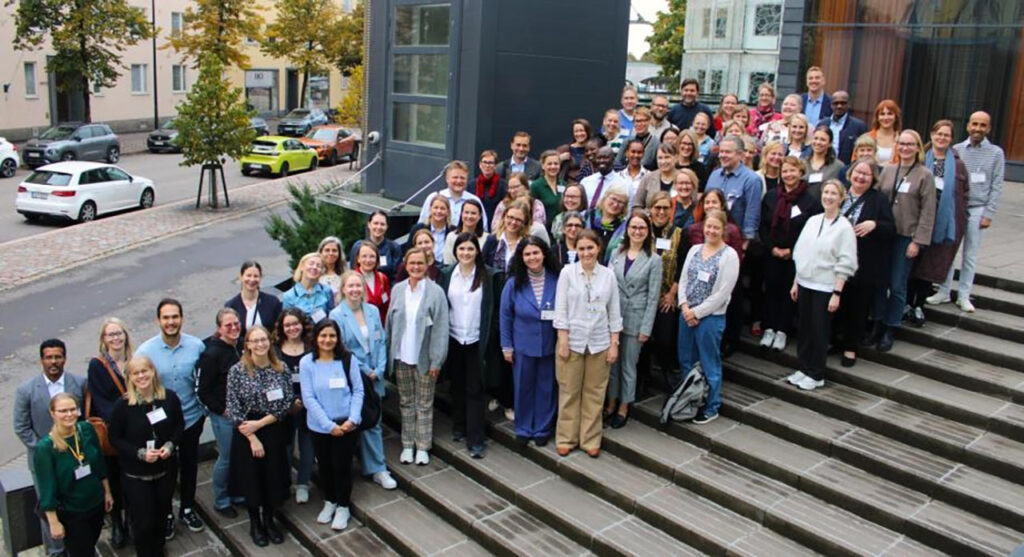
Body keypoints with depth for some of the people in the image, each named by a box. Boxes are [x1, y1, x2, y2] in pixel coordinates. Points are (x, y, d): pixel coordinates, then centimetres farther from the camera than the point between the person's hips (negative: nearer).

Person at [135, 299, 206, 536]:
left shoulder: (197, 346, -11)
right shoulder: (145, 351, -15)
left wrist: (203, 406, 1)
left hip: (191, 418, 1)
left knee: (189, 465, 18)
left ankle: (187, 508, 40)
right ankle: (165, 514, 36)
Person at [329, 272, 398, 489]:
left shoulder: (373, 311, 4)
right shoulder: (336, 315, -9)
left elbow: (381, 341, 6)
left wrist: (378, 370, -5)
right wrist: (365, 371, -9)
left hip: (374, 377, 4)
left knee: (373, 422, 9)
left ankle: (374, 467, 18)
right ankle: (377, 469, 16)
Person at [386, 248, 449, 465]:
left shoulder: (435, 292, -9)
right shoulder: (398, 290, 2)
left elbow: (441, 328, -9)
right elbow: (390, 323, 7)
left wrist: (436, 360, -12)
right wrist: (388, 354, 3)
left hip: (423, 358, -3)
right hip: (401, 357, 3)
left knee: (424, 405, 7)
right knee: (406, 402, 13)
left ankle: (422, 447, 19)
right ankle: (407, 445, 24)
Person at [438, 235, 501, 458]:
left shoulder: (487, 275, -4)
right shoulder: (446, 274, 3)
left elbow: (493, 307, -3)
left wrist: (491, 338, -8)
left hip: (477, 340, -2)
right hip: (454, 338, 3)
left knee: (476, 389, 0)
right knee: (458, 386, 15)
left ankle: (475, 439, 4)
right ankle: (459, 427, 31)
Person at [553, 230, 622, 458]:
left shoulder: (608, 275, 2)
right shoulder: (567, 272, -4)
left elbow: (614, 312, 5)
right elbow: (560, 309, -4)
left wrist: (614, 343, 1)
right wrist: (563, 341, -9)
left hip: (599, 343, 2)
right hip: (572, 340, -1)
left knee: (595, 393, 8)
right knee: (569, 392, 7)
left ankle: (591, 440, 20)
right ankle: (566, 438, 19)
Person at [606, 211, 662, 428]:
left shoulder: (653, 259, -5)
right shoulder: (616, 253, 4)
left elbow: (653, 296, -6)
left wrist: (646, 328, -9)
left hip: (635, 319, -3)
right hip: (612, 316, 3)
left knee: (629, 365, 8)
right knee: (611, 362, 11)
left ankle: (624, 407, 23)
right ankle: (611, 403, 27)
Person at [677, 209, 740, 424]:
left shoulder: (729, 255, -11)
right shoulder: (695, 250, 7)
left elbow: (722, 293, -14)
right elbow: (683, 280, 8)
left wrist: (697, 312, -13)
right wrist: (685, 307, -7)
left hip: (711, 317, -6)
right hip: (687, 314, 6)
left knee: (709, 364, 6)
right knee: (686, 361, 16)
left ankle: (711, 408, 22)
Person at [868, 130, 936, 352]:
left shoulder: (925, 175, -2)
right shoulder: (887, 170, 8)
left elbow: (928, 212, -5)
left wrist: (918, 241, -10)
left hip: (906, 237, -3)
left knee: (897, 286, 1)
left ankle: (889, 330, 14)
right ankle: (878, 323, 21)